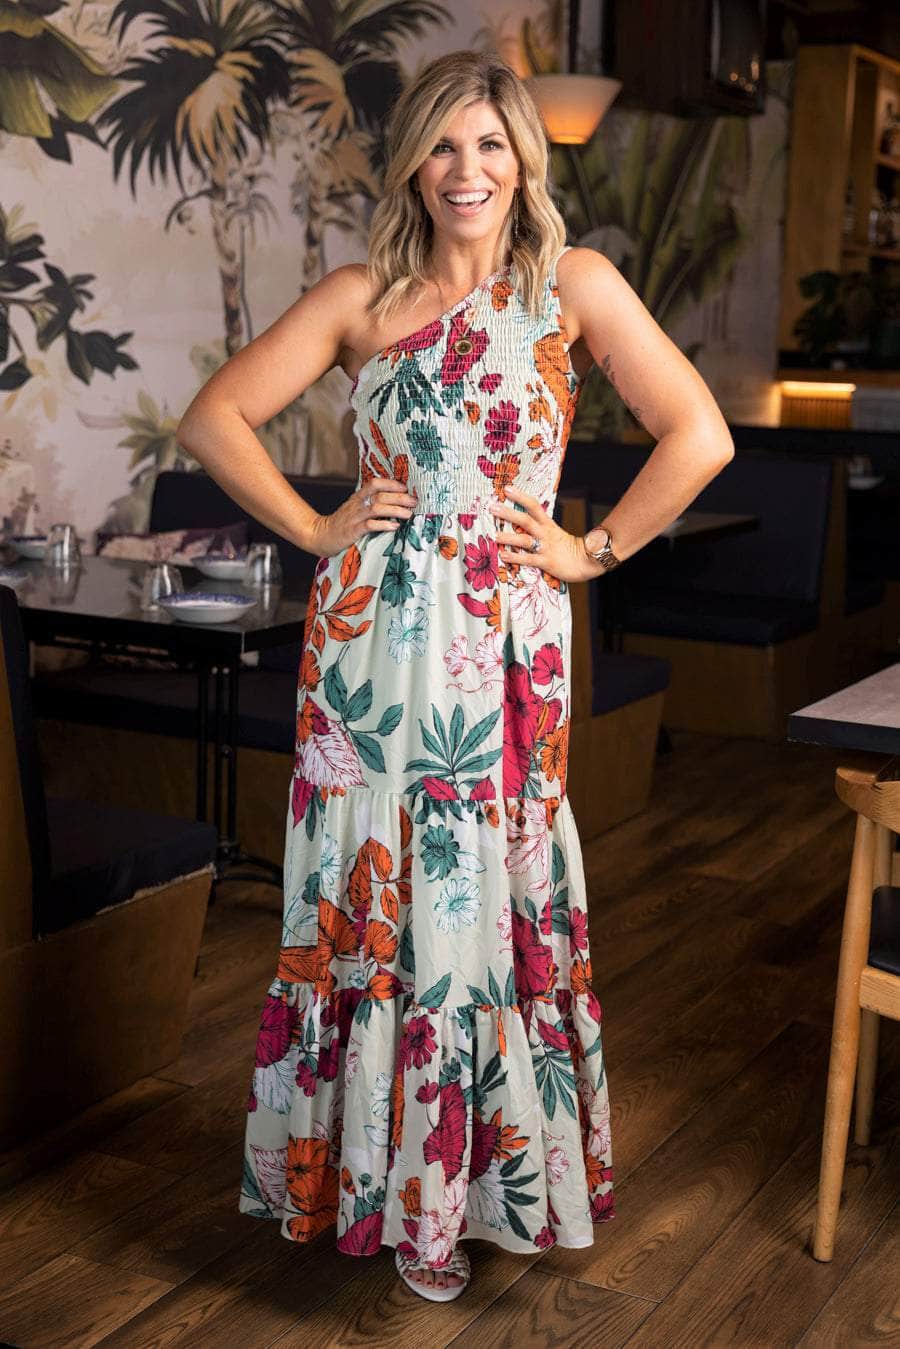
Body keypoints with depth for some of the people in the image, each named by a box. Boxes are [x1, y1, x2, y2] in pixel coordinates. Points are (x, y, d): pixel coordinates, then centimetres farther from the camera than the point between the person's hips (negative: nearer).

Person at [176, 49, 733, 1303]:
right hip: (371, 635, 1)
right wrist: (317, 527, -1)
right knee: (368, 894, 6)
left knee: (486, 896, 6)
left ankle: (476, 1174, 26)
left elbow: (699, 437, -4)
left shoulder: (575, 285, 1)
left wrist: (593, 549, -4)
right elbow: (213, 419, 5)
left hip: (506, 644, -1)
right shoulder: (363, 298, 5)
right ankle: (371, 1170, 24)